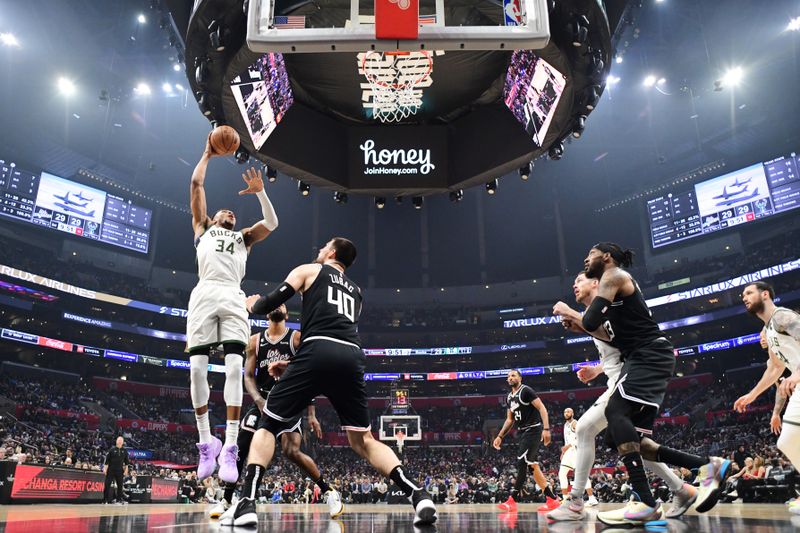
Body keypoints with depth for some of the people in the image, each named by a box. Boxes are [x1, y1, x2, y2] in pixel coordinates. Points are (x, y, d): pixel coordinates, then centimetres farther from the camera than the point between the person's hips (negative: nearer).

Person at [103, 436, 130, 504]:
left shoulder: (124, 451, 5)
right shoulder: (112, 450, -1)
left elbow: (127, 462, 9)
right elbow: (106, 460, 0)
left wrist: (126, 470, 3)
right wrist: (105, 469, -6)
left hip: (120, 471, 2)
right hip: (111, 470, -2)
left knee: (120, 485, 5)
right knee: (107, 485, -2)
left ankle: (119, 500, 13)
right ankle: (105, 500, 8)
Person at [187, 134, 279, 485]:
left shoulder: (243, 238, 31)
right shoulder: (203, 229, 29)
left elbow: (271, 223, 15)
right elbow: (196, 185, 26)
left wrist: (259, 192, 7)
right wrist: (207, 154, 33)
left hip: (233, 298, 0)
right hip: (204, 294, 0)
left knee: (234, 367, -15)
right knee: (197, 368, -10)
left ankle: (229, 448, -16)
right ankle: (206, 442, 2)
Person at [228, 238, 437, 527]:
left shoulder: (310, 270, 20)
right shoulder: (356, 291, 34)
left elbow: (271, 303, 10)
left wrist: (253, 305, 35)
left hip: (318, 352, -4)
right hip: (352, 357, 5)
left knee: (267, 426, 10)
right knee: (363, 441, 13)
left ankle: (247, 503, -7)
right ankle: (419, 495, -4)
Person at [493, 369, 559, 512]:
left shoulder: (526, 390, -10)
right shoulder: (509, 397, 15)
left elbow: (542, 408, -16)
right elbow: (509, 420, 21)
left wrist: (546, 429, -26)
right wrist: (500, 436, 15)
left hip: (533, 430, -9)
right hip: (521, 432, 9)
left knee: (521, 463, -15)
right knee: (533, 465, 8)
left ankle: (512, 500, -15)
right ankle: (552, 499, 14)